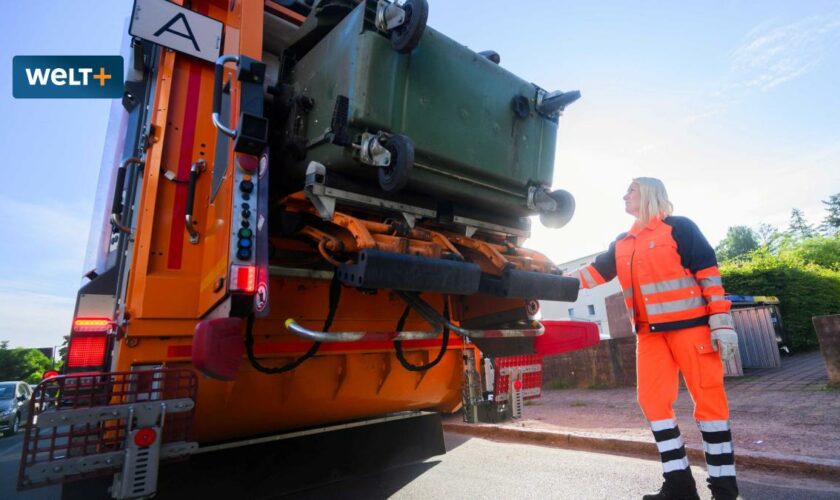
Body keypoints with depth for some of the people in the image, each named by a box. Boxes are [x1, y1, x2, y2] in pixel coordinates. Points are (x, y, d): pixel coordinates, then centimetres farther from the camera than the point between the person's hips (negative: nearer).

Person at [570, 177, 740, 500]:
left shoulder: (678, 227, -1)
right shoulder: (622, 244, 16)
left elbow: (708, 272, -6)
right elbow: (595, 272, 15)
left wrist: (721, 323, -12)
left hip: (690, 325, -5)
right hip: (650, 333, 6)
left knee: (708, 398, 0)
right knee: (652, 400, 1)